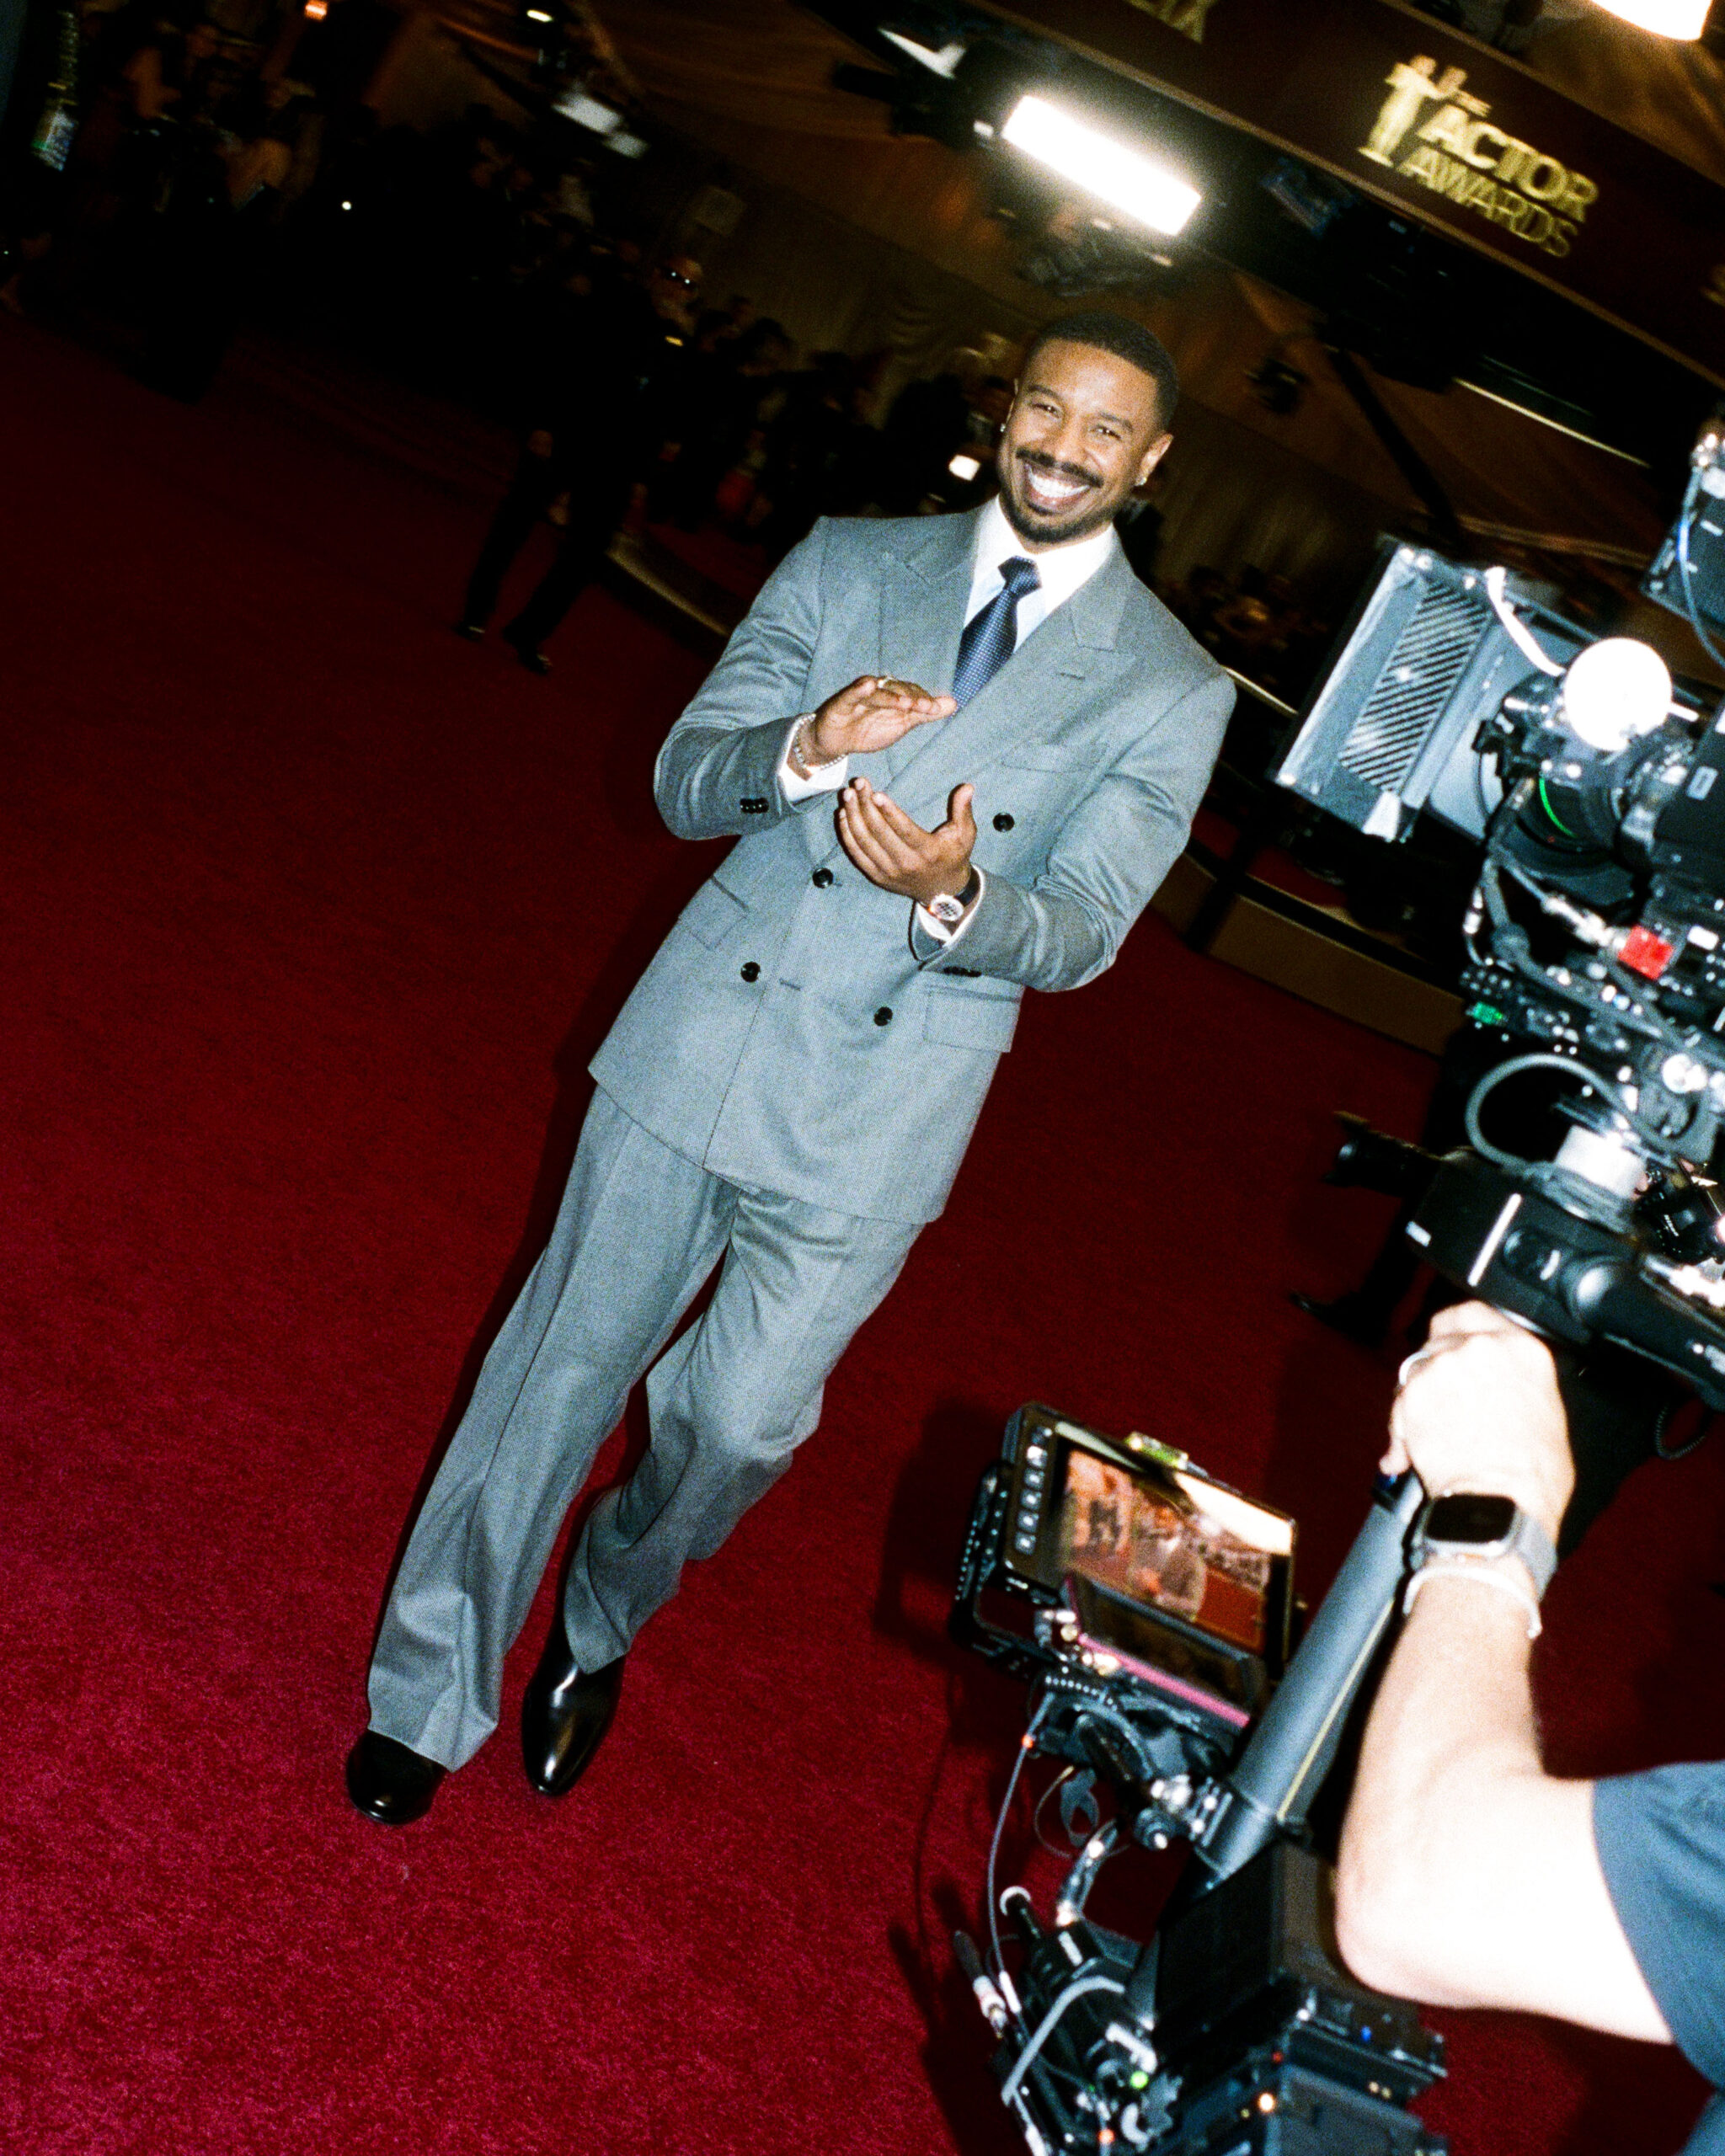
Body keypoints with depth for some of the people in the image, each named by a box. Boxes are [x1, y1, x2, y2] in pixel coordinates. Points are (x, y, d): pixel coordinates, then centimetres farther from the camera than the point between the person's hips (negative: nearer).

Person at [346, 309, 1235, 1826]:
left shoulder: (1174, 691, -1)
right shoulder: (850, 562, 5)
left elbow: (1080, 933, -7)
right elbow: (684, 782, 1)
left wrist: (958, 897, -29)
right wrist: (804, 749, -21)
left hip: (881, 1106, -1)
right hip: (702, 1039, 2)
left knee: (739, 1421, 6)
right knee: (565, 1362, 9)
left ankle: (601, 1628, 40)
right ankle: (429, 1695, 29)